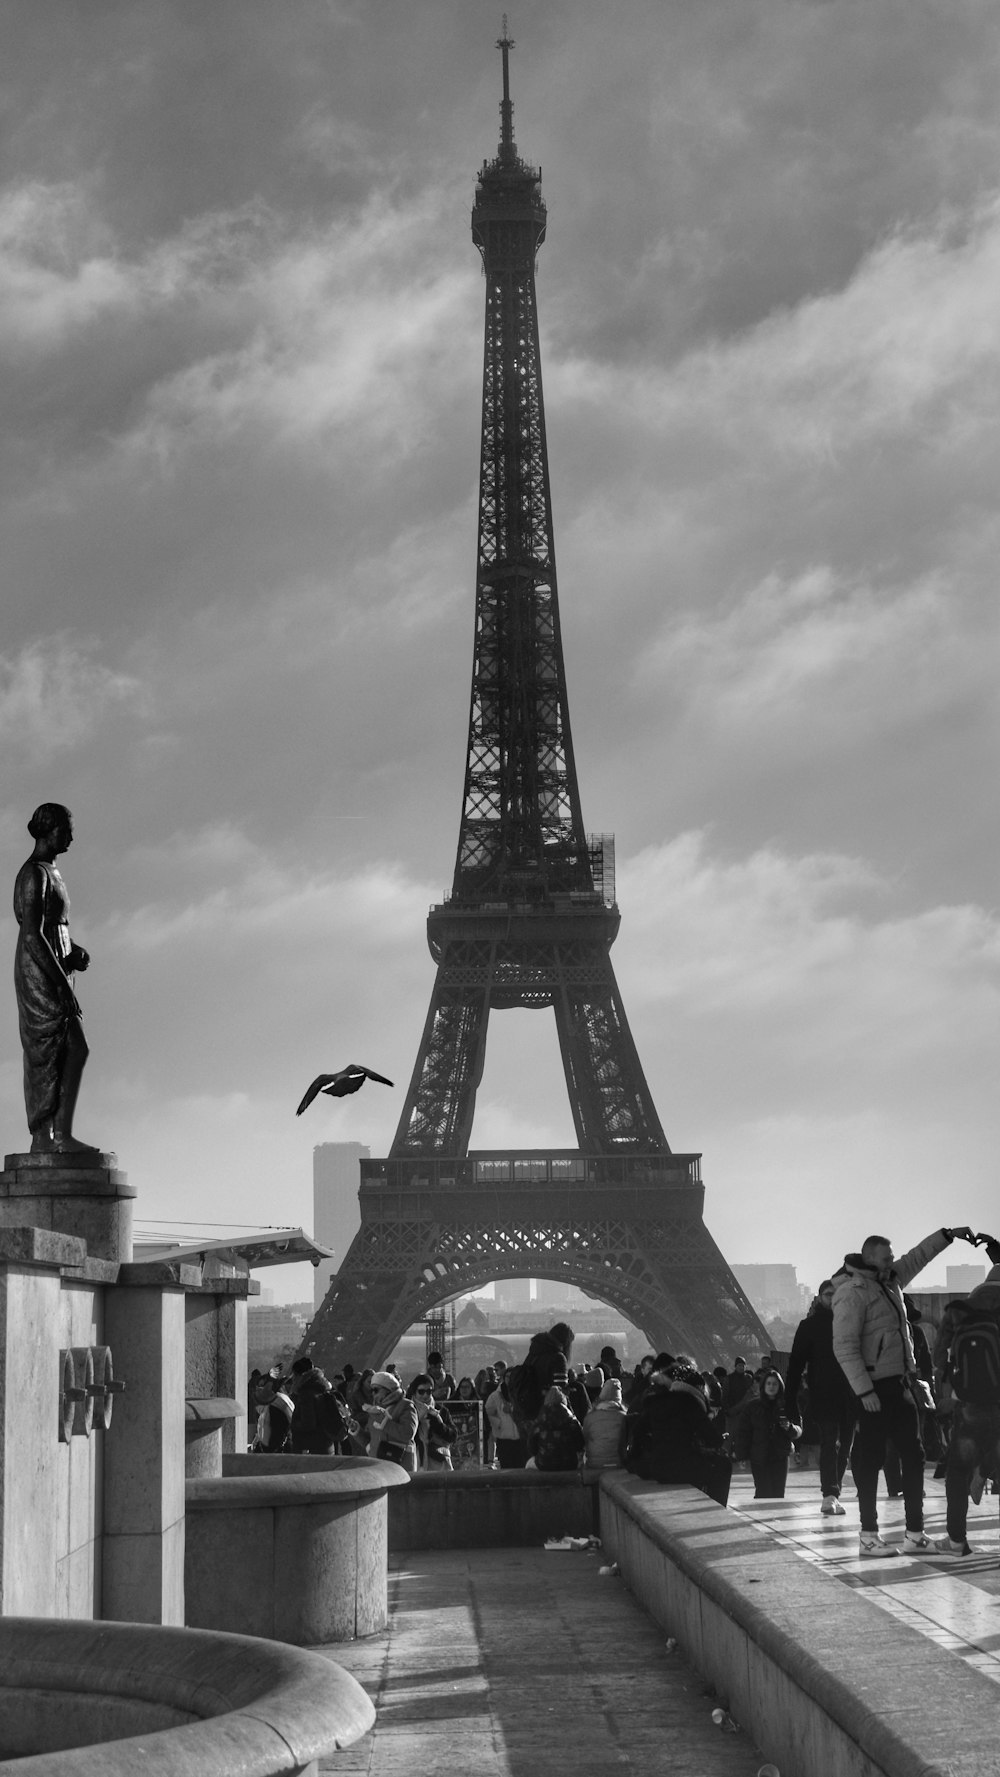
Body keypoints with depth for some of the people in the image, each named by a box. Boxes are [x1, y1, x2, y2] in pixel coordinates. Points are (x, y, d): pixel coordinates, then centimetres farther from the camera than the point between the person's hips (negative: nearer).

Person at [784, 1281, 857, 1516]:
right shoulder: (809, 1326, 5)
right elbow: (796, 1364, 2)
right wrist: (790, 1400, -5)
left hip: (850, 1396, 4)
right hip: (822, 1396, -4)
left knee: (844, 1448, 6)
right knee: (829, 1443, -15)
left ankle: (832, 1496, 15)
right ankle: (830, 1495, -22)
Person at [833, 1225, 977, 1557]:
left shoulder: (890, 1281, 11)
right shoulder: (853, 1292, -14)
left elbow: (916, 1258, 29)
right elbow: (844, 1347, -19)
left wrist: (948, 1235, 23)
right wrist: (864, 1390, -22)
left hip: (898, 1385, 9)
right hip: (873, 1389, -9)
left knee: (913, 1455, 8)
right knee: (869, 1461, -3)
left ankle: (915, 1534, 11)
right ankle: (868, 1537, 3)